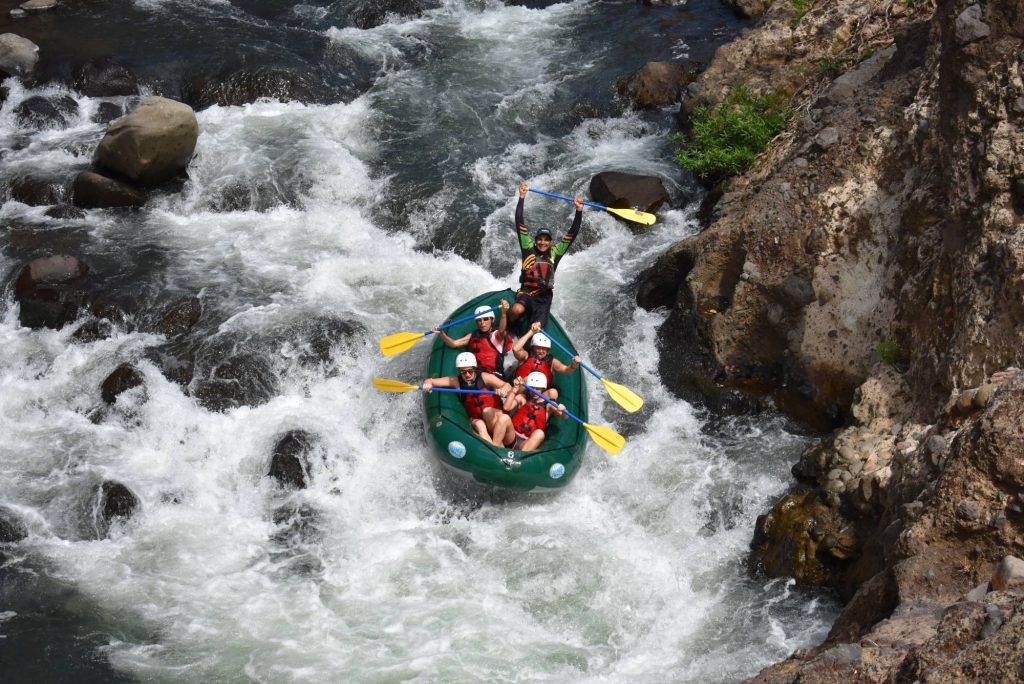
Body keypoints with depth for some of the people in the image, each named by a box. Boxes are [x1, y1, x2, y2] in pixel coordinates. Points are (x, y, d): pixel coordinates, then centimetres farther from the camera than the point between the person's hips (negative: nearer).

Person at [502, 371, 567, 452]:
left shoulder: (548, 405, 9)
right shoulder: (522, 398, 10)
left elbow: (564, 417, -6)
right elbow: (507, 407, -6)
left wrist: (562, 411, -30)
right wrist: (515, 389, -10)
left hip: (529, 442, 0)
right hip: (512, 438, 0)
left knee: (539, 433, -33)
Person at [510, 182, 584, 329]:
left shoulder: (555, 253, 9)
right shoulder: (529, 249, 5)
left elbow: (572, 234, 6)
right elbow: (520, 224, 0)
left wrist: (579, 211, -2)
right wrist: (521, 197, -4)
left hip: (543, 299, 2)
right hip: (525, 294, -2)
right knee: (517, 310, -33)